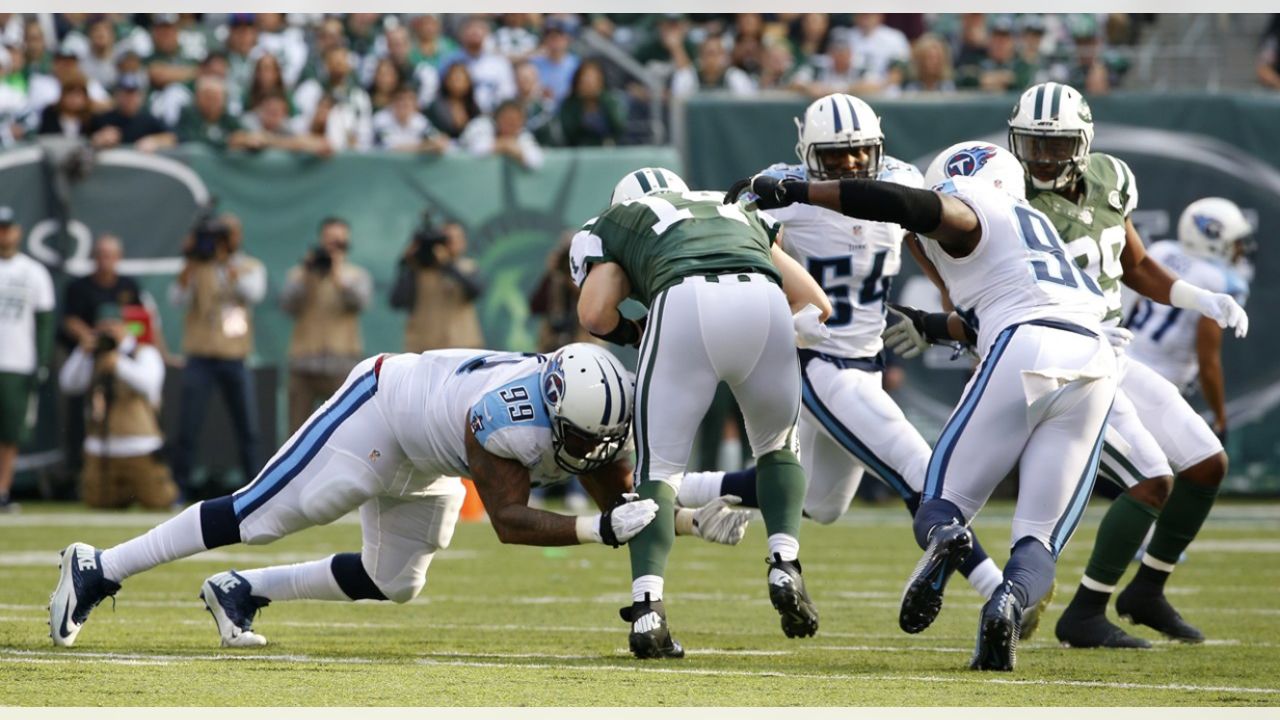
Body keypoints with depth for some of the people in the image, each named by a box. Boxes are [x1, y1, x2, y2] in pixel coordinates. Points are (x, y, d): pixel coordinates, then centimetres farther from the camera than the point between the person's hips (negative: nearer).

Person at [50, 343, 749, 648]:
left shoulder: (593, 425, -17)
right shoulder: (507, 417, -40)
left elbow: (625, 502, -6)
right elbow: (509, 521, -38)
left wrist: (695, 518, -22)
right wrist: (599, 529, -46)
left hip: (426, 464, 8)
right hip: (382, 403, -8)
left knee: (392, 583, 13)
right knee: (259, 514, -9)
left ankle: (242, 591, 24)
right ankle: (99, 570, 0)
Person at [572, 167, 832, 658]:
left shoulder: (610, 225, 32)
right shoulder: (742, 216, 41)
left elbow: (596, 313, 12)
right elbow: (815, 305, 32)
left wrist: (630, 336, 32)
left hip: (684, 304, -2)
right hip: (763, 301, 2)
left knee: (658, 469, 11)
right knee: (777, 447, 27)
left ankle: (648, 608, -8)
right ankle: (784, 564, 5)